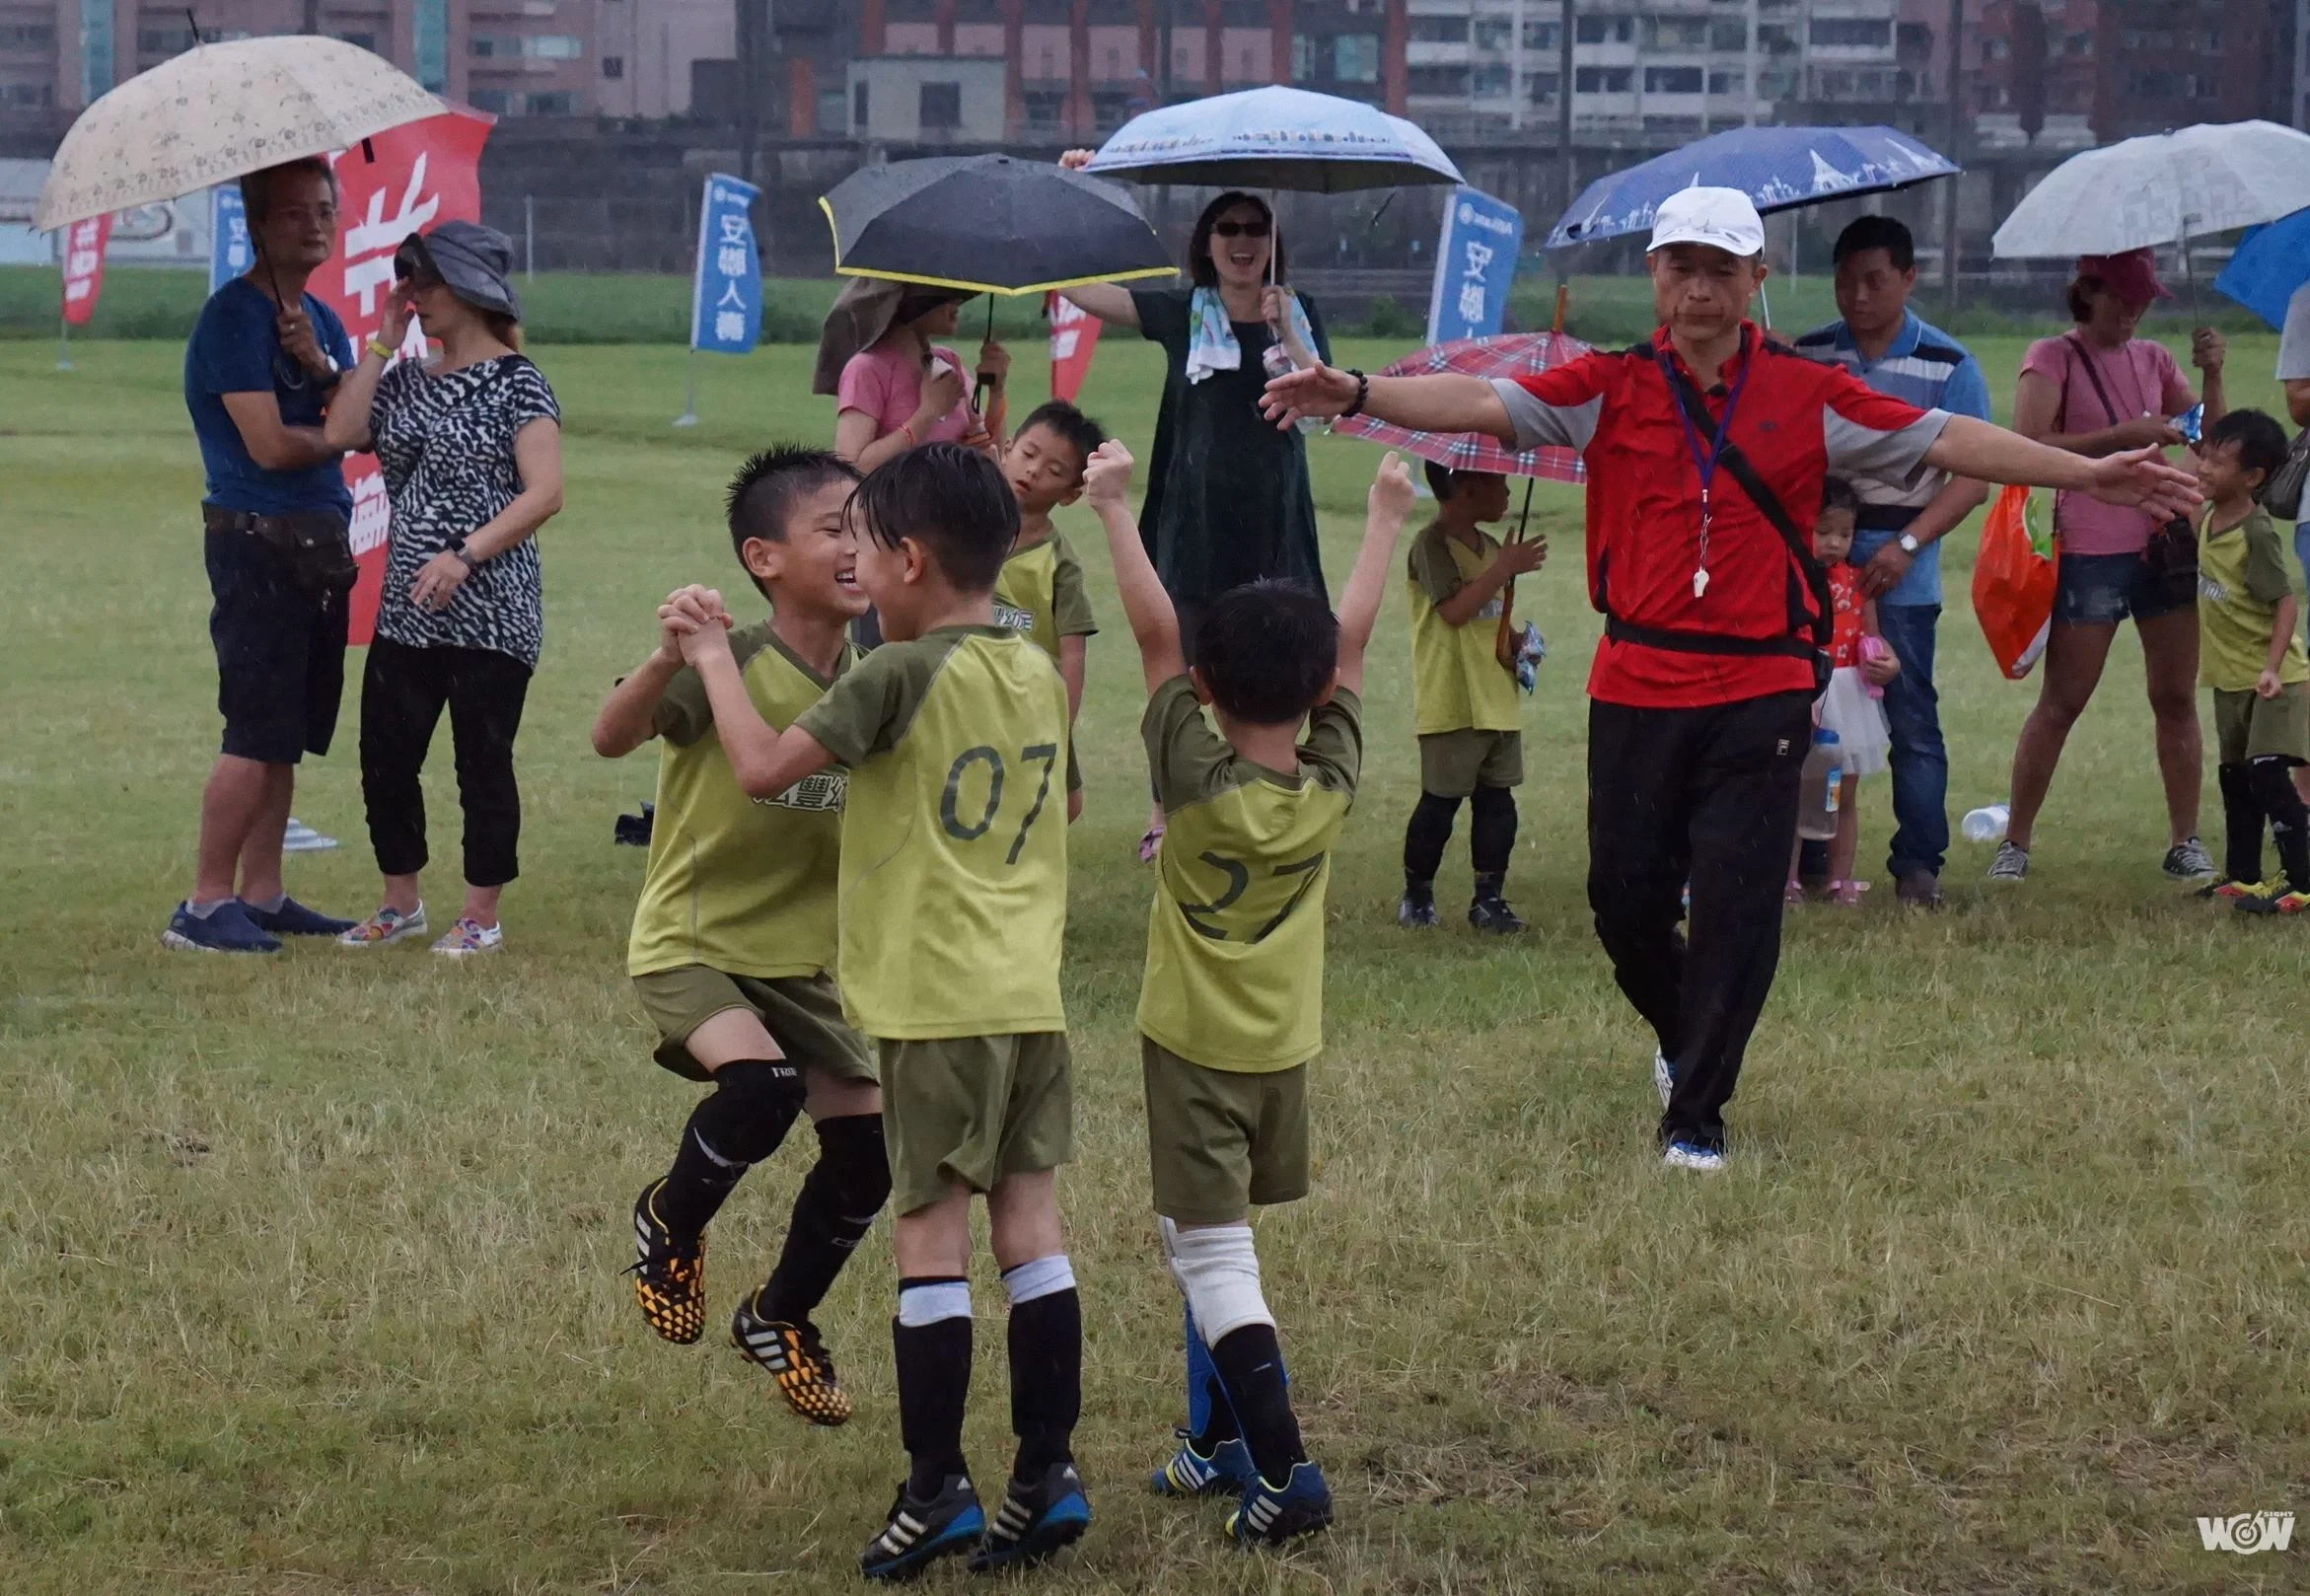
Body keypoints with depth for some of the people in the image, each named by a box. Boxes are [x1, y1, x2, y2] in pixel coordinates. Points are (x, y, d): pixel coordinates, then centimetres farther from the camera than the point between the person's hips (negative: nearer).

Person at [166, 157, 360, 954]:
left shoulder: (322, 320, 16)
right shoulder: (235, 317, -11)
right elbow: (270, 445, -18)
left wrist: (321, 366, -12)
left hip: (319, 544, 9)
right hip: (257, 541, -8)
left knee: (289, 733, 10)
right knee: (257, 733, -11)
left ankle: (260, 893, 16)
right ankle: (205, 904, -7)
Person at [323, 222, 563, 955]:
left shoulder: (516, 384, -6)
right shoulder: (410, 382, 13)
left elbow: (544, 491, -15)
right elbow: (342, 432, -2)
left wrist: (465, 554, -23)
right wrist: (383, 340, 1)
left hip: (489, 612, -7)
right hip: (408, 612, 7)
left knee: (482, 760, 0)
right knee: (385, 756, 7)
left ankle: (481, 915, 11)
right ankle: (400, 903, 23)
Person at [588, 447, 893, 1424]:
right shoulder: (730, 664, -19)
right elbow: (612, 738, -32)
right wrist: (669, 657, -48)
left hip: (802, 960, 6)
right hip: (692, 944, -6)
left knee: (867, 1150, 3)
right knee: (762, 1086, -31)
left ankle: (780, 1320, 31)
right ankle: (670, 1224, 3)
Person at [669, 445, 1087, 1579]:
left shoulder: (898, 676, -12)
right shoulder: (1038, 675, 9)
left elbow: (760, 771, -12)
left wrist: (712, 662, 2)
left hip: (936, 1004, -7)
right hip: (1032, 995, 7)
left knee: (930, 1239, -1)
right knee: (1030, 1225, 8)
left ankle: (936, 1490, 1)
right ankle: (1047, 1475, 9)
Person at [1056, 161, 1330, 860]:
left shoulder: (1298, 315, 6)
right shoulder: (1181, 312, 3)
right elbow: (1080, 286, -4)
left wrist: (1288, 334, -18)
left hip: (1272, 515, 1)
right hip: (1194, 515, -1)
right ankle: (1163, 814, 11)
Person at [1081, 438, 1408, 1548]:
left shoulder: (1197, 782, -19)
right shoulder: (1332, 785, -9)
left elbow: (1155, 633, -16)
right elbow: (1352, 642, 1)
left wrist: (1113, 507, -10)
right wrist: (1384, 522, 11)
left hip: (1194, 1049, -5)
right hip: (1284, 1048, 5)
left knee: (1212, 1254, -7)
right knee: (1213, 1243, 21)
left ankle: (1284, 1473, -18)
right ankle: (1219, 1441, 28)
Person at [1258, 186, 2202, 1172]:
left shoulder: (1807, 395, 3)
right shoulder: (1610, 390, 2)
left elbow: (1943, 441, 3)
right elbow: (1485, 403, -9)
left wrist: (2086, 473, -1)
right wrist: (1358, 394, -25)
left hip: (1761, 693, -1)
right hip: (1635, 688, 1)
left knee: (1738, 905, -5)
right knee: (1625, 895, 7)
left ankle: (1696, 1116, 6)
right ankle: (1683, 1039, 37)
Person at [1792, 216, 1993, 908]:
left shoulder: (1947, 365, 0)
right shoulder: (1806, 355, 8)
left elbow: (1973, 476, -3)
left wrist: (1906, 545, -14)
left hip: (1901, 577, -3)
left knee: (1911, 722, -2)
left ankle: (1919, 865, 4)